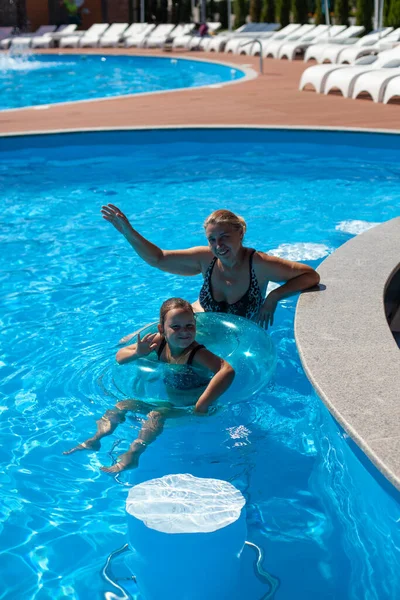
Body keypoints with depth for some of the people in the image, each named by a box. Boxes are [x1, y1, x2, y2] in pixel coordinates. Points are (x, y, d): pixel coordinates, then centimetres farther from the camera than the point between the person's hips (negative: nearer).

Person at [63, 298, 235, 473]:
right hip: (168, 398, 7)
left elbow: (227, 370, -48)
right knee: (122, 405, 6)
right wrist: (138, 353, -27)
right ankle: (94, 440, 17)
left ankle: (132, 455, -22)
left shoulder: (197, 354, -30)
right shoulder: (159, 341, -13)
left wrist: (201, 406, -47)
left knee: (156, 415, -29)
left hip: (188, 406, -7)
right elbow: (120, 356, -3)